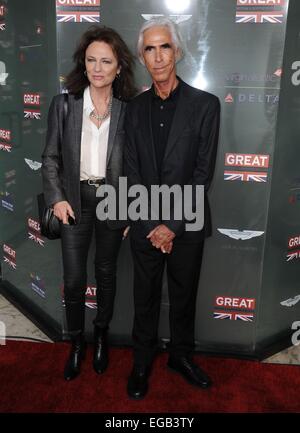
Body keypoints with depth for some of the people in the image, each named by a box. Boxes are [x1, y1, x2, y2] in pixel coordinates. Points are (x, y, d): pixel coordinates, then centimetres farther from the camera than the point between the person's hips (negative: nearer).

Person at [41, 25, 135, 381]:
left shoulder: (128, 110, -3)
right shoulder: (63, 104, -3)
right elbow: (50, 157, 2)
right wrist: (56, 198, -8)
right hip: (74, 200, 0)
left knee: (105, 273, 15)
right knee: (73, 279, 5)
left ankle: (101, 335, 39)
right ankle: (76, 343, 29)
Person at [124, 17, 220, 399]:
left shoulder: (205, 104, -5)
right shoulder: (135, 108, 3)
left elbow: (203, 172, -9)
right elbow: (131, 171, -1)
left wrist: (172, 225, -13)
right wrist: (153, 225, -9)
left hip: (187, 226, -1)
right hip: (145, 226, 2)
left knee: (184, 296, 15)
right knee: (145, 297, 15)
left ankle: (181, 356, 38)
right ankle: (142, 361, 35)